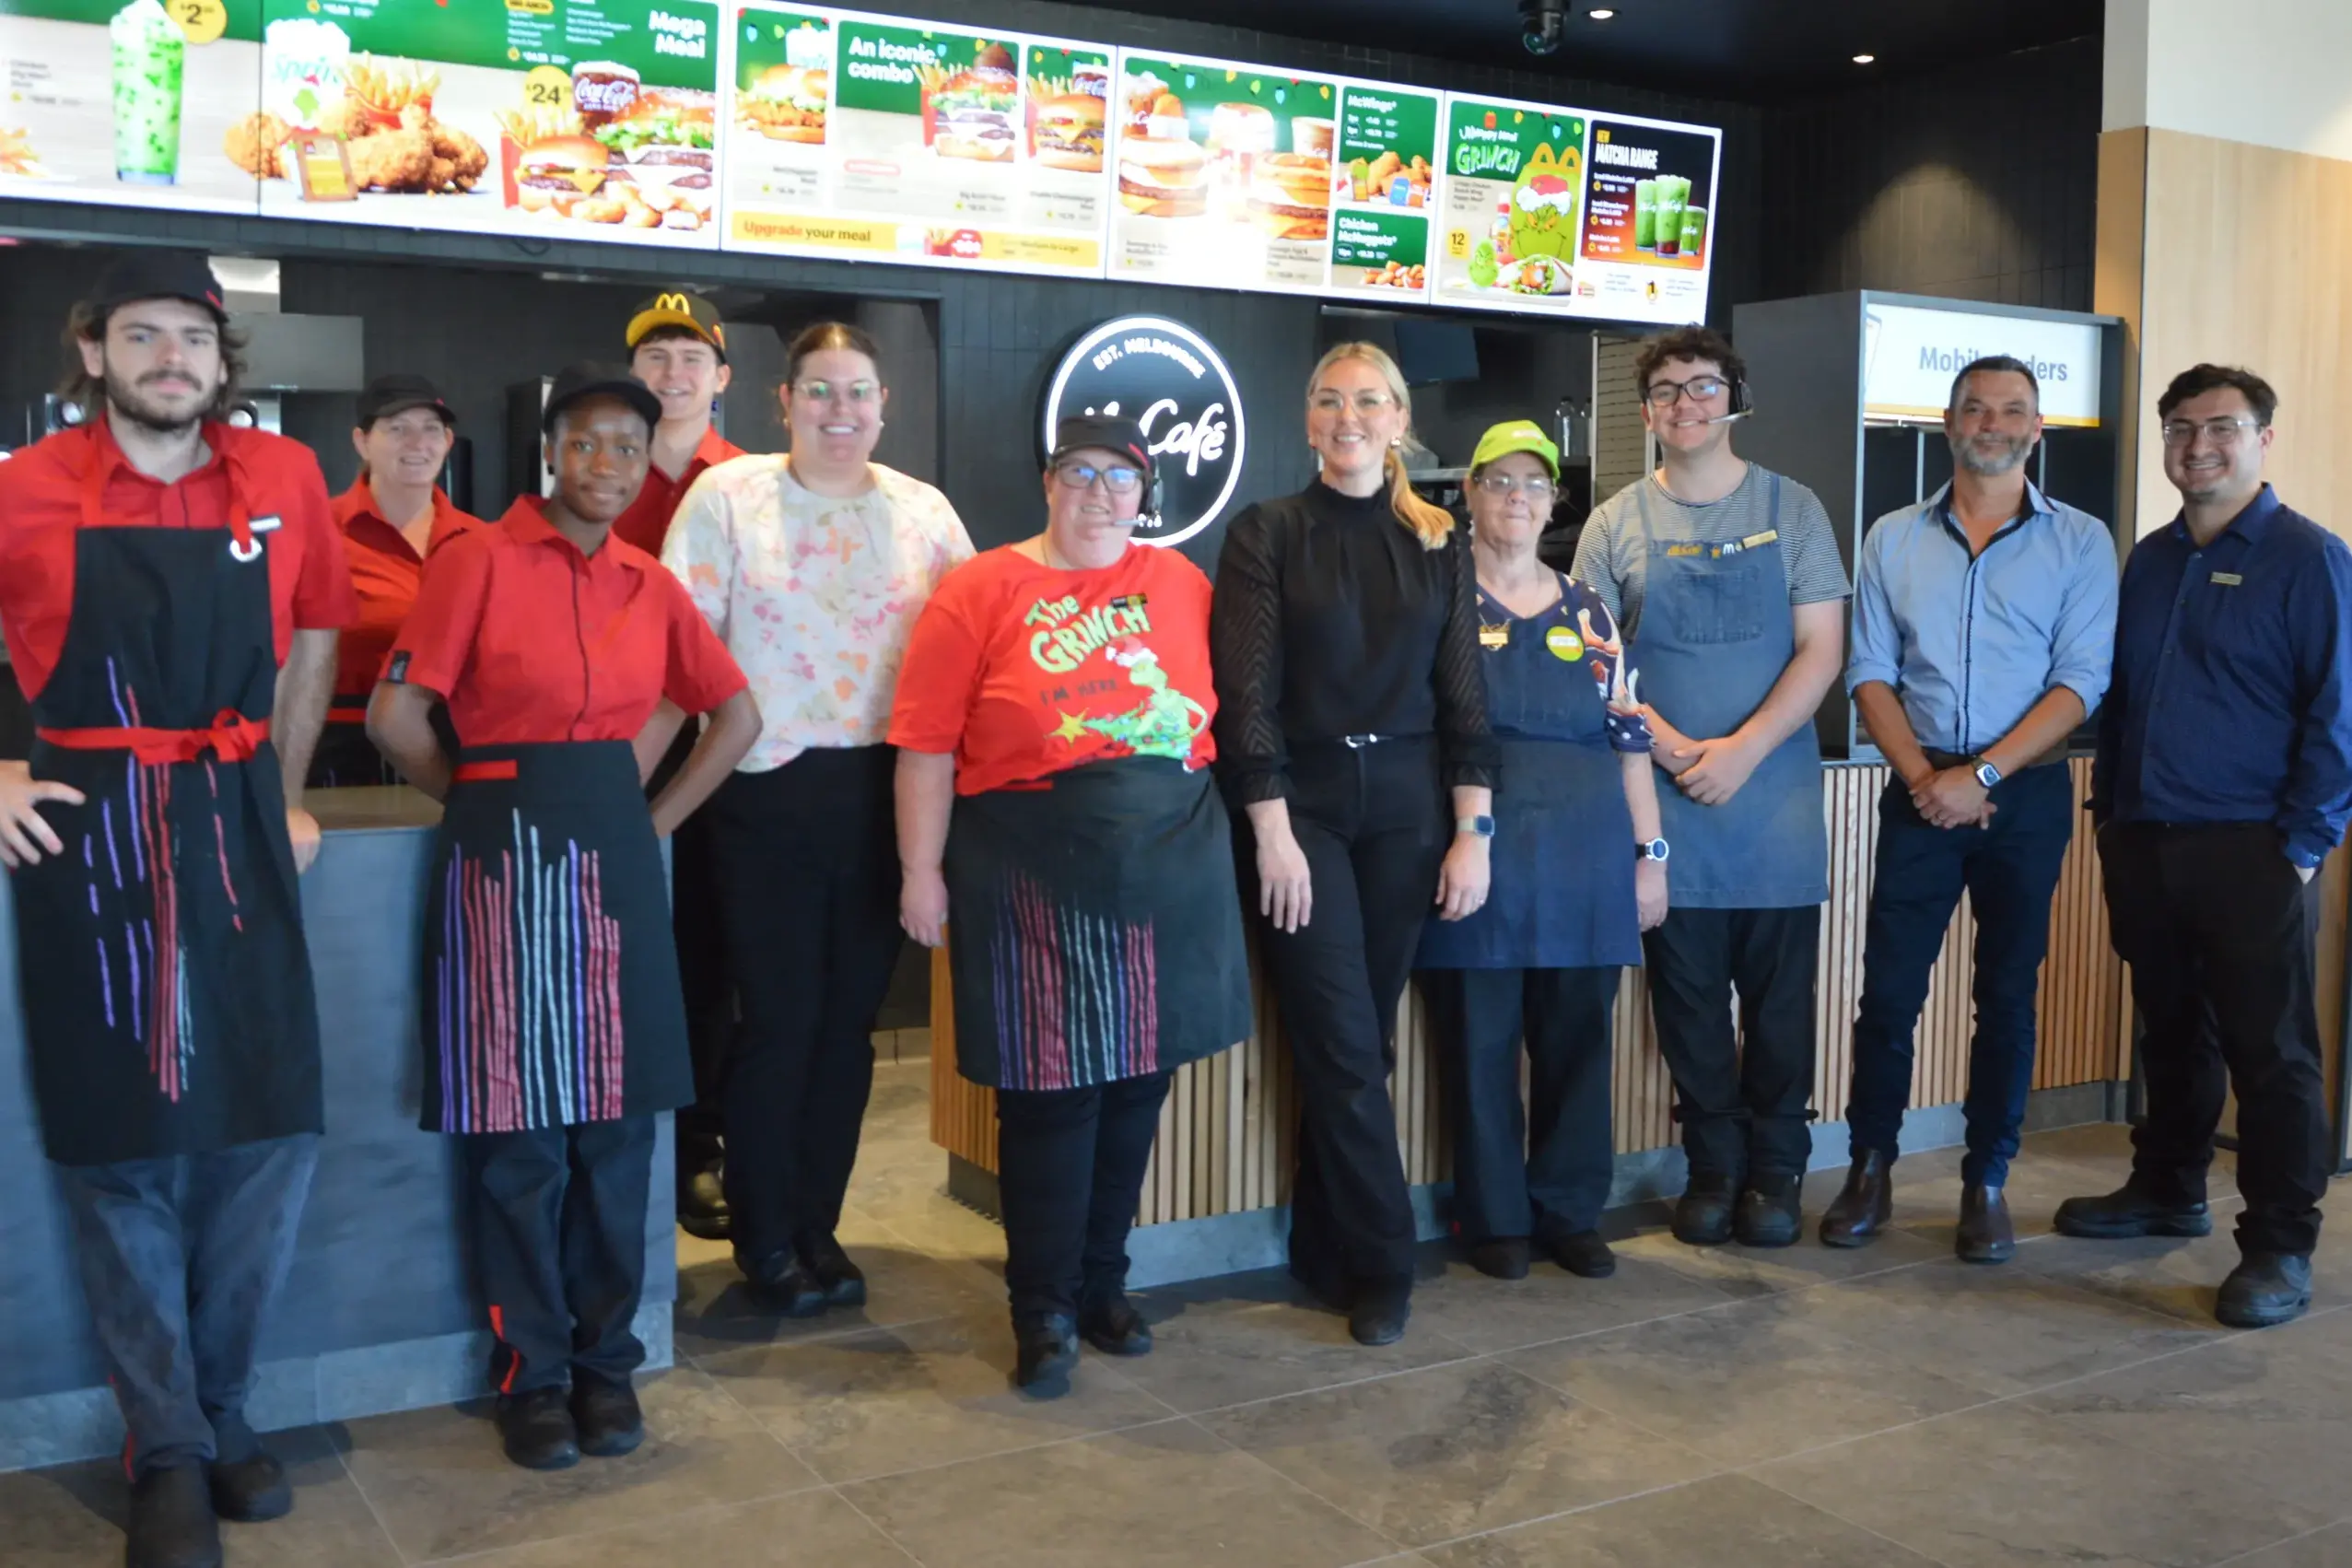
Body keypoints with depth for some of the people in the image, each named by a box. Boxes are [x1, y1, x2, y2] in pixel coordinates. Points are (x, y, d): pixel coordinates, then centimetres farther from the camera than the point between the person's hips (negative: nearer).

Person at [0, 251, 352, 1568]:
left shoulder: (283, 481, 3)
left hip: (239, 829, 2)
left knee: (272, 1135, 5)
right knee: (123, 1149, 3)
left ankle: (223, 1411, 24)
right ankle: (169, 1450, 17)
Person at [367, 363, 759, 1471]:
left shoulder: (652, 586, 8)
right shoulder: (478, 560, -6)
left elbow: (737, 716, 16)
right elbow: (396, 719, -9)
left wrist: (657, 819, 7)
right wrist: (486, 799, 4)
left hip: (616, 852, 4)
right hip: (508, 854, -4)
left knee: (616, 1119, 7)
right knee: (518, 1125, 2)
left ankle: (606, 1358, 20)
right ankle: (531, 1370, 16)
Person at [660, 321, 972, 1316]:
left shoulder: (924, 512, 7)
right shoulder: (727, 497, -1)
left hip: (882, 794, 3)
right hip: (766, 793, -3)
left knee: (850, 1016, 9)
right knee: (778, 1017, 2)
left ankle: (818, 1224, 24)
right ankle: (763, 1236, 19)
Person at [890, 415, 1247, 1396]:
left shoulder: (1180, 585, 8)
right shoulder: (981, 592, -2)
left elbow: (1219, 714, 11)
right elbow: (927, 747, -4)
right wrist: (921, 872, -8)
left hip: (1171, 871, 4)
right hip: (1035, 874, -4)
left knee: (1138, 1082, 11)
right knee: (1050, 1092, 1)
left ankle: (1103, 1282, 28)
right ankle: (1044, 1308, 16)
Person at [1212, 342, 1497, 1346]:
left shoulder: (1437, 545, 9)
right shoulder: (1266, 535, 0)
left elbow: (1463, 696, 6)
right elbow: (1245, 691, -6)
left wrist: (1473, 832, -2)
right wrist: (1272, 830, -13)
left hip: (1407, 807, 3)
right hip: (1302, 802, -3)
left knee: (1363, 1037, 7)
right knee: (1344, 1045, -4)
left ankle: (1323, 1253, 22)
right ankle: (1379, 1267, 8)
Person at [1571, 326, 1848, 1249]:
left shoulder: (1791, 510, 3)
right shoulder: (1618, 523, 5)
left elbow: (1821, 650, -2)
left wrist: (1742, 749, -13)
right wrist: (1668, 747, -11)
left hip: (1775, 795, -1)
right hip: (1666, 797, 1)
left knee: (1779, 995, 4)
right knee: (1688, 994, 6)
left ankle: (1776, 1170, 18)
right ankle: (1713, 1167, 19)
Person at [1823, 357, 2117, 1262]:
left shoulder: (2080, 542, 1)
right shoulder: (1892, 540, 7)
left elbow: (2080, 682, -6)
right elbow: (1871, 672, 3)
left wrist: (1981, 775, -15)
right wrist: (1919, 774, -11)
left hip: (2026, 794, -1)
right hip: (1920, 791, 1)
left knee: (2007, 994, 7)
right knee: (1888, 988, 0)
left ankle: (1986, 1182, 18)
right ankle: (1871, 1169, 15)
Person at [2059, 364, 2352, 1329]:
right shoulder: (2149, 561, 13)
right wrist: (2108, 809, 12)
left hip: (2249, 851, -6)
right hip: (2144, 845, 6)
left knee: (2271, 1050, 0)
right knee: (2170, 1029, 18)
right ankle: (2168, 1188, 33)